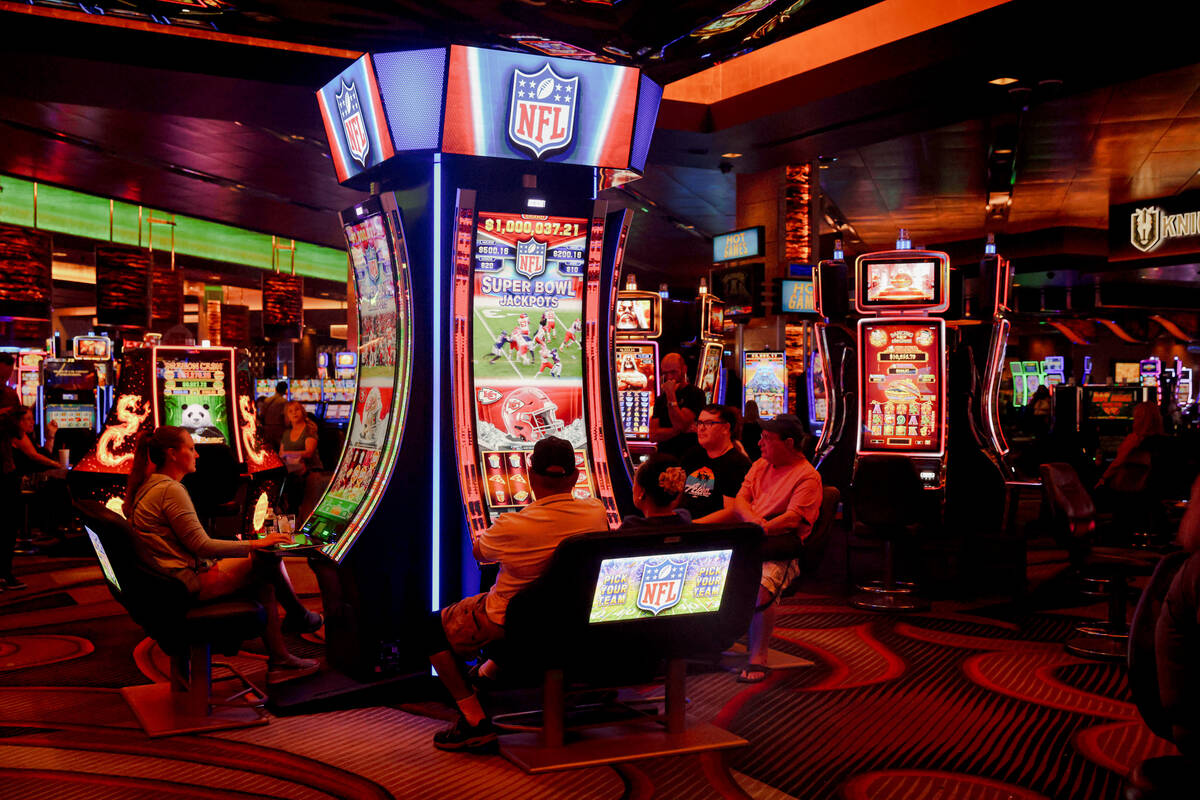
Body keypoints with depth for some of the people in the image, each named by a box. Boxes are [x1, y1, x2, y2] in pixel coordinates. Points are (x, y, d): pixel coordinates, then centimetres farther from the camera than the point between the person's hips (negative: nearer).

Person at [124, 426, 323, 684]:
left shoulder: (147, 487, 14)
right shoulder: (170, 490, -18)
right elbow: (201, 545, -20)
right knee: (269, 560, -6)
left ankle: (279, 662, 9)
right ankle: (300, 618, 19)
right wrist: (255, 544, -13)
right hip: (189, 583, -10)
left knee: (264, 581, 9)